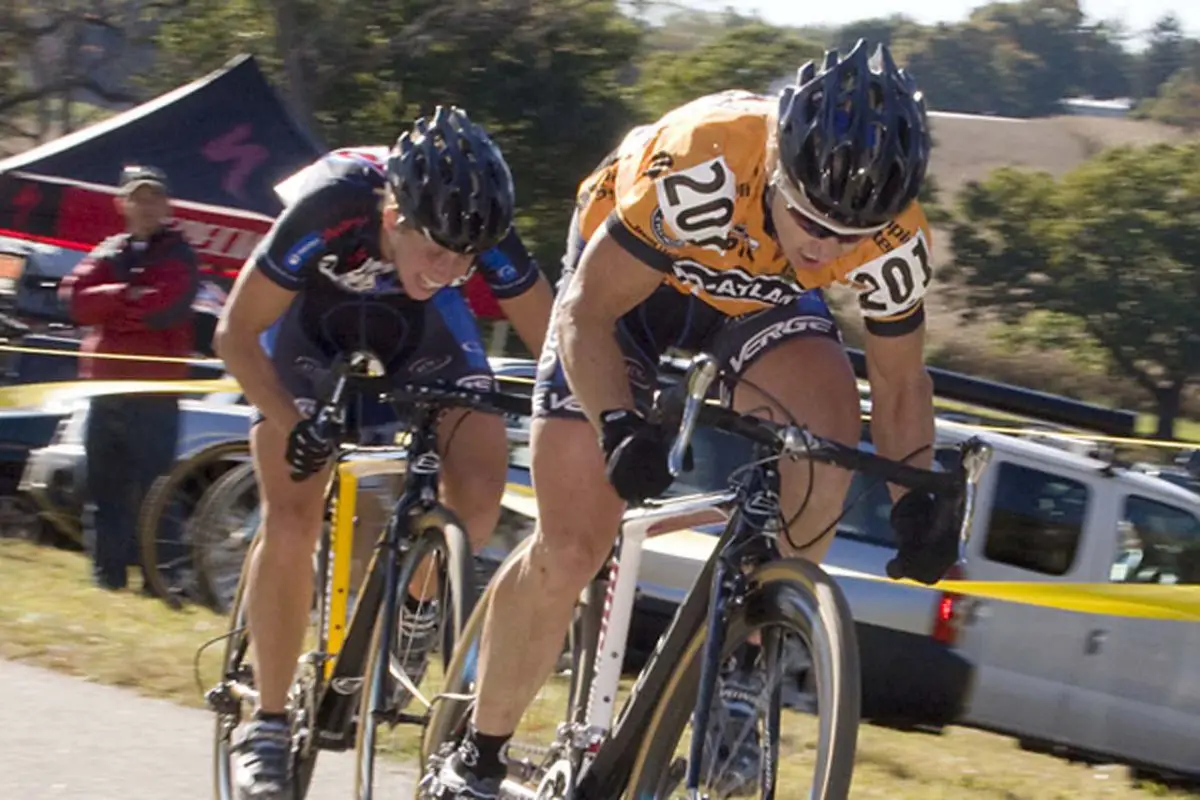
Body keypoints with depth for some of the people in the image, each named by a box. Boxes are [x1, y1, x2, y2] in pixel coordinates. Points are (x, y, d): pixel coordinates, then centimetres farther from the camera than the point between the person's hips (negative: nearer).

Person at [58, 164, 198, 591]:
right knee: (106, 486, 8)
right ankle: (108, 569, 15)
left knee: (154, 489, -8)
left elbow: (165, 307, -14)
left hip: (155, 391, -5)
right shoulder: (108, 253, 16)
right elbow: (76, 299, 1)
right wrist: (127, 296, -10)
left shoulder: (177, 256, 3)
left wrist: (108, 306, -5)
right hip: (107, 383, 5)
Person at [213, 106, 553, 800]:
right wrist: (293, 424, -39)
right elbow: (237, 334, -28)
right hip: (311, 321, -2)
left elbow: (553, 342, -20)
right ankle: (268, 725, 0)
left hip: (418, 329, 2)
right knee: (292, 526, -15)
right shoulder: (329, 209, -39)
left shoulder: (483, 232, -33)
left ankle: (415, 600, 11)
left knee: (478, 497, -21)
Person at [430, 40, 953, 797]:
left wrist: (917, 502, -22)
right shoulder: (695, 169, -41)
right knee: (570, 552, -7)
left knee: (830, 429, -30)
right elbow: (586, 312, -30)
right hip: (623, 278, -2)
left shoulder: (894, 242, -29)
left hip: (762, 297, 2)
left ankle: (742, 664, -13)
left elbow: (900, 381, -9)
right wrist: (619, 426, -46)